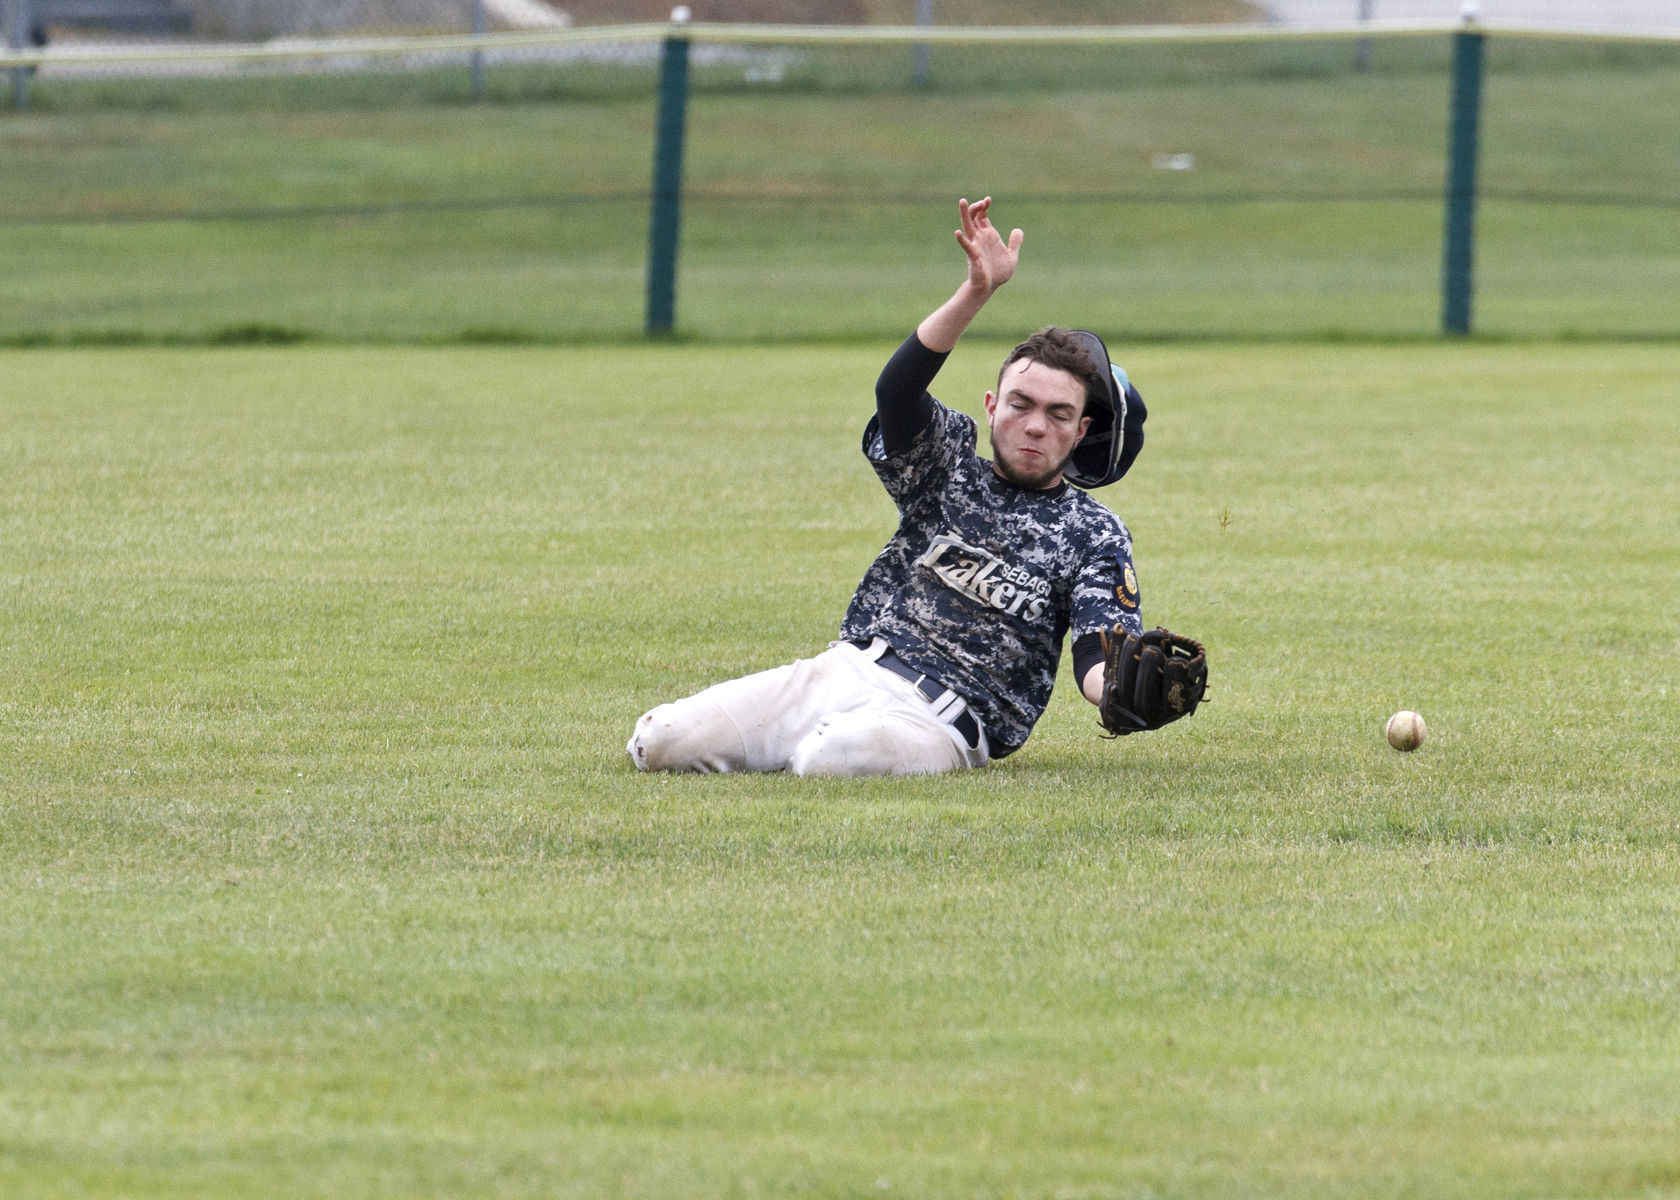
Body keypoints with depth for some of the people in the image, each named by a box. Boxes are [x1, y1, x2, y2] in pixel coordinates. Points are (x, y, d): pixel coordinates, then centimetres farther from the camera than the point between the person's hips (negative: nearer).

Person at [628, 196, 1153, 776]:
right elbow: (898, 390, -10)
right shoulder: (952, 462, 12)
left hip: (942, 721, -3)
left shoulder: (1095, 536, 5)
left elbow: (1100, 662, -8)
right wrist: (976, 292, -27)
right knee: (659, 742, -11)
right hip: (850, 668, 3)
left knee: (829, 757, -36)